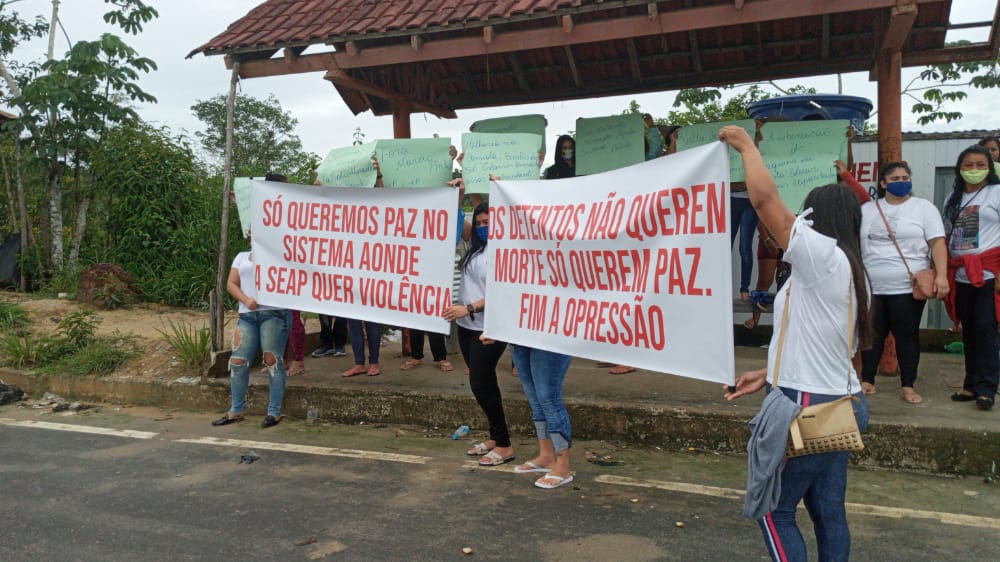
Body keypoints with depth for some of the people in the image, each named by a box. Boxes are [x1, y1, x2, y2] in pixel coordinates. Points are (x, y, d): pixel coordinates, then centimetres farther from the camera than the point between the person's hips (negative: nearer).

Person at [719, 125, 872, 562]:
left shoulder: (823, 256, -15)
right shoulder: (849, 271, 13)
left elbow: (763, 197, -21)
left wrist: (746, 145, -6)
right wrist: (768, 375, 14)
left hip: (810, 407, -9)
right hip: (837, 403, 9)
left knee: (774, 510, 4)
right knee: (828, 511, 15)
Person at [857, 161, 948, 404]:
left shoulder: (923, 207, 2)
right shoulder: (867, 209, 11)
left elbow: (937, 243, -4)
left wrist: (941, 275, -16)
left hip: (908, 288, -2)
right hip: (871, 288, 2)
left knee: (907, 336, 4)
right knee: (871, 335, 8)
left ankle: (907, 386, 13)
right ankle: (867, 381, 19)